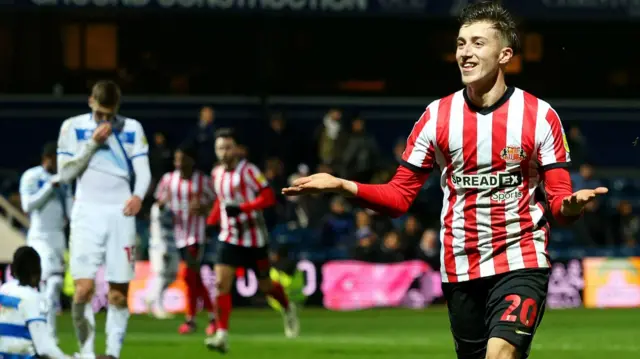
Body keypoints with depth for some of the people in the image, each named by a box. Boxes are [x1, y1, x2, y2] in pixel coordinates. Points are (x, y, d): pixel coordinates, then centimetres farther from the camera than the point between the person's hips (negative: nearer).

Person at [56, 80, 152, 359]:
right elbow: (65, 174, -2)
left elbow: (143, 169, 1)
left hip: (120, 215, 1)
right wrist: (93, 143, -10)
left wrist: (138, 195, -20)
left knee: (119, 292, 0)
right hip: (86, 214, -1)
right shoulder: (72, 127, 3)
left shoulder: (132, 129, 6)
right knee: (84, 288, -13)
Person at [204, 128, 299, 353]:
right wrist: (210, 222, 13)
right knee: (221, 283, -13)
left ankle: (288, 309, 40)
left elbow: (268, 197, -20)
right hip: (229, 238, 5)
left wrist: (242, 208, -29)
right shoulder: (217, 173, 6)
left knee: (265, 285, 8)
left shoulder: (247, 171, -14)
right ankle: (221, 335, -15)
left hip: (253, 238, -5)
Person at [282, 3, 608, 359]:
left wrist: (570, 206, -29)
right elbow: (399, 196, 5)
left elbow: (558, 199, -4)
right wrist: (343, 186, -11)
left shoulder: (540, 116, -4)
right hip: (461, 268, 3)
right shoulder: (436, 116, 3)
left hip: (521, 262, -3)